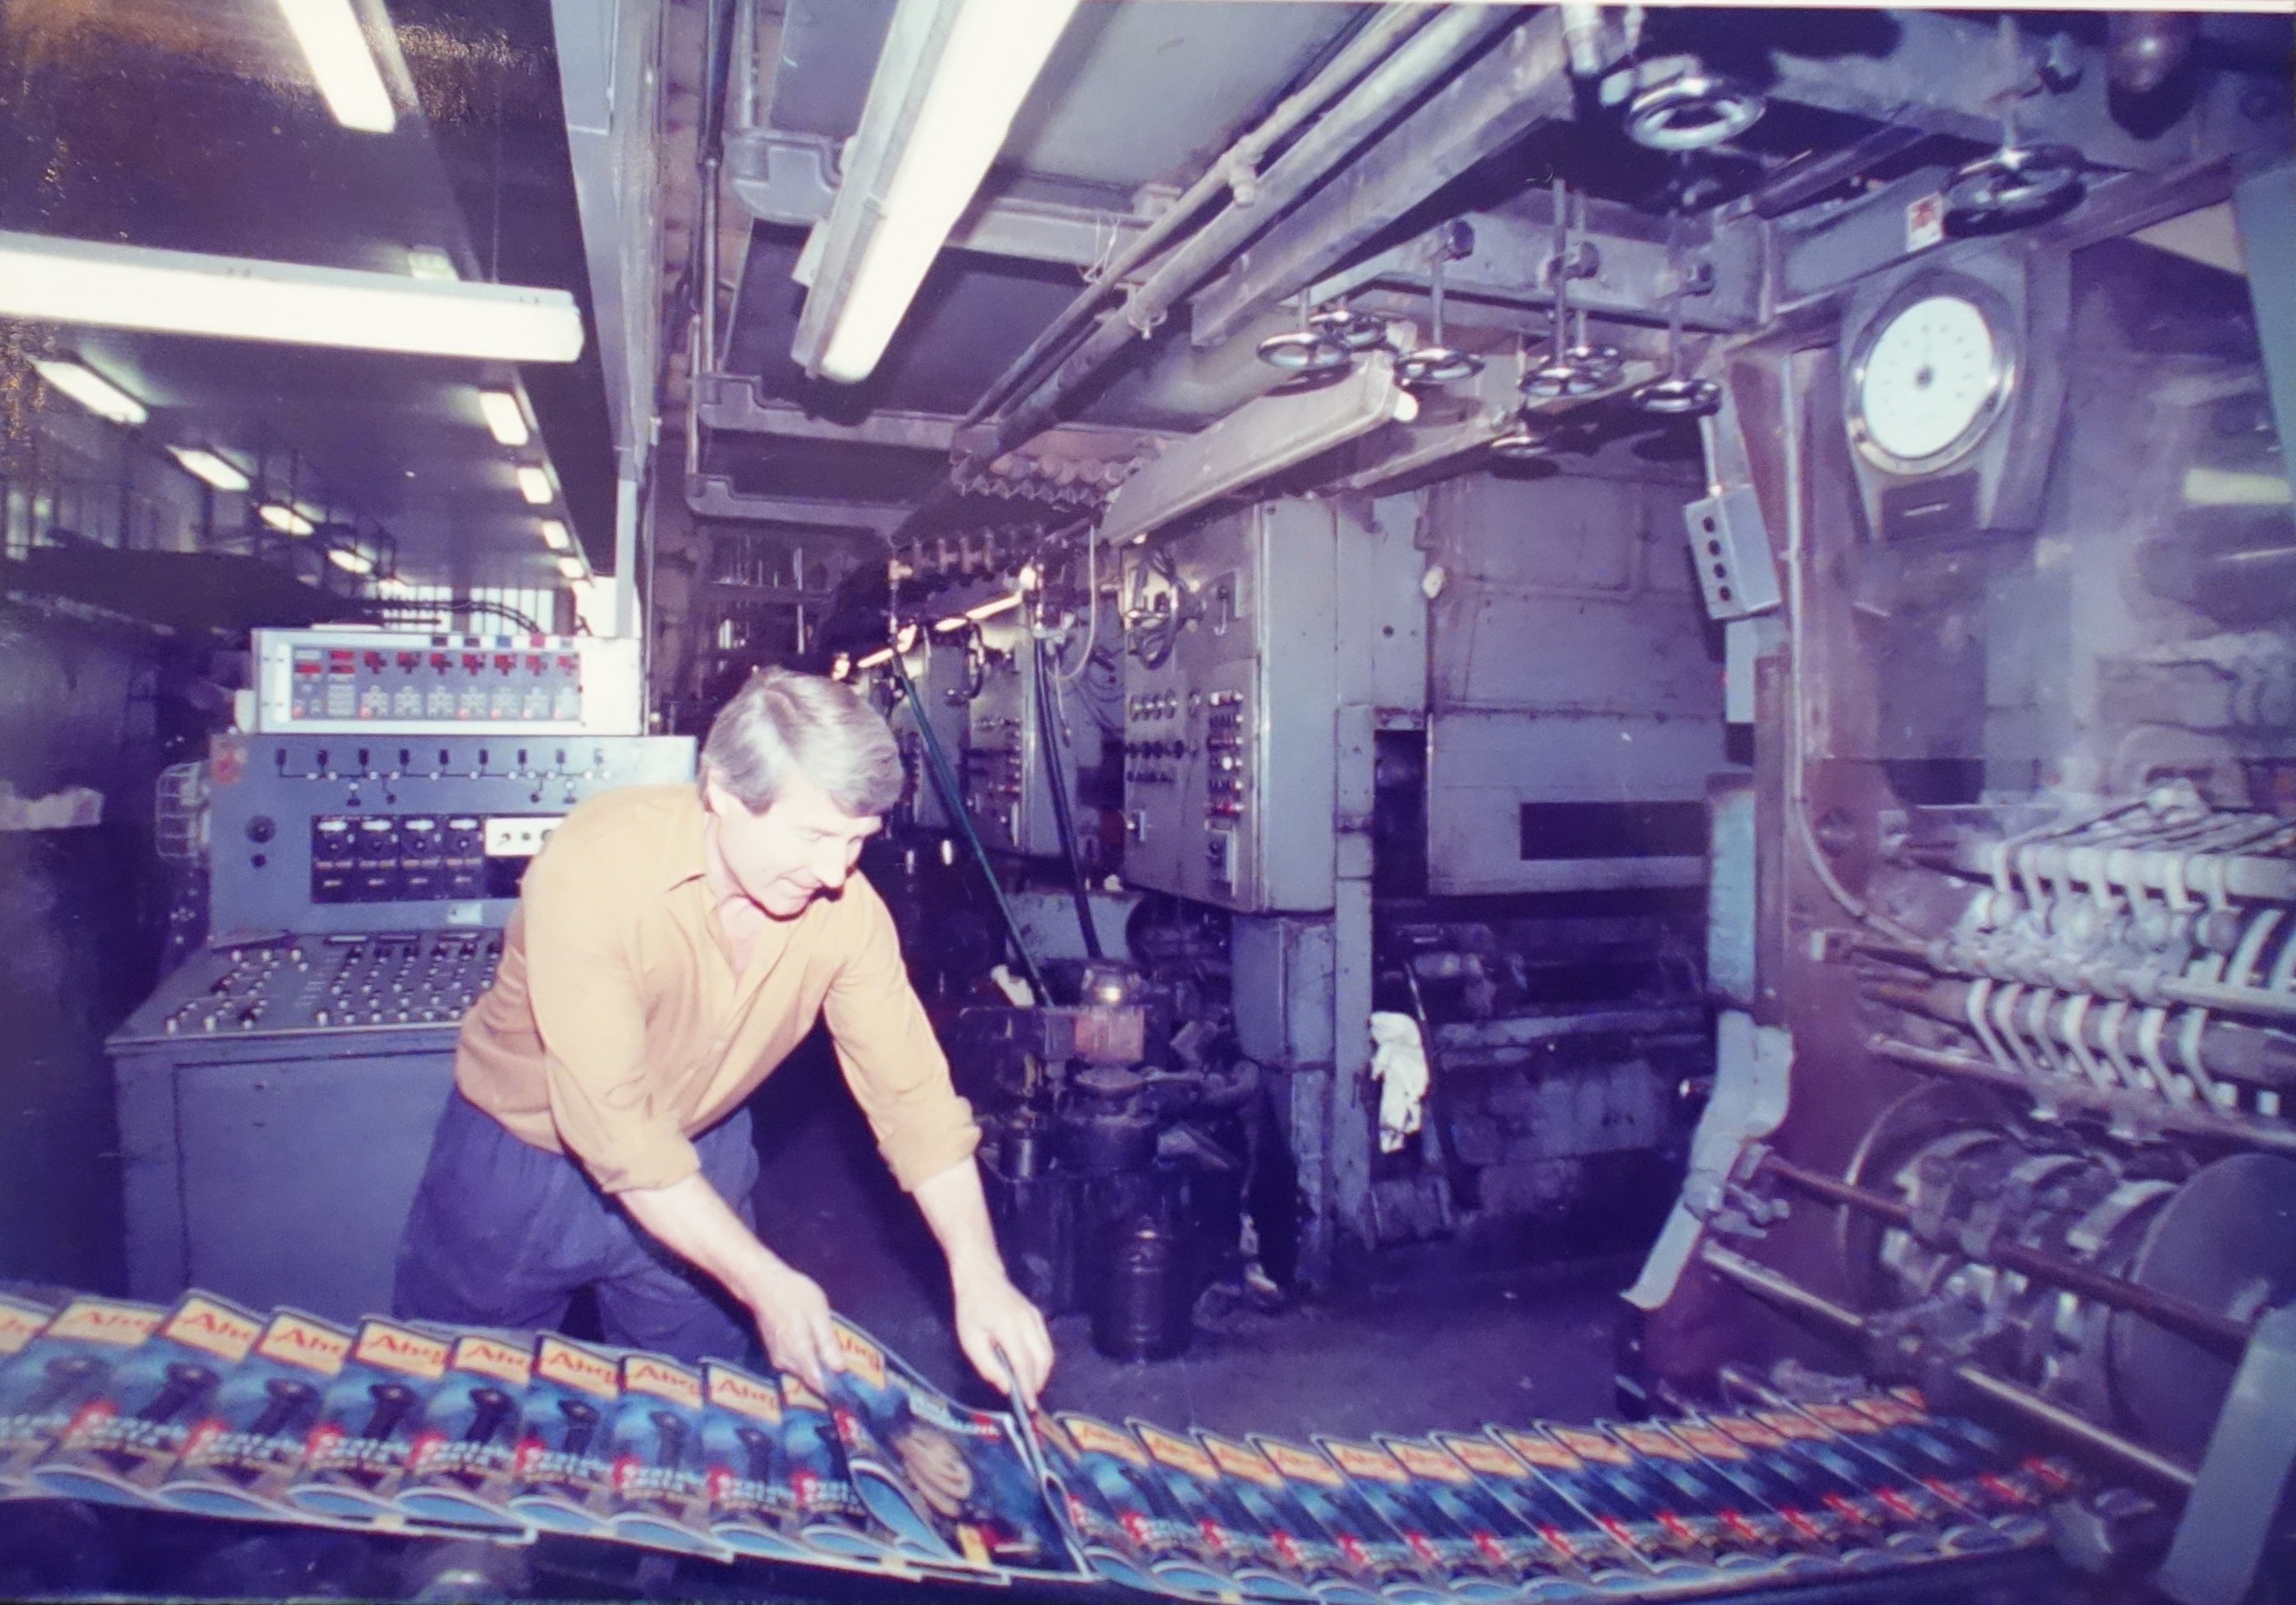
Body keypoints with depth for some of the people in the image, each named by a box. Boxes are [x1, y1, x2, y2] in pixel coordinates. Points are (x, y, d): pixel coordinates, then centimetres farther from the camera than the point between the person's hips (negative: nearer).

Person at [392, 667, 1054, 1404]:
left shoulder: (845, 907, -22)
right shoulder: (594, 870, -33)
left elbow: (912, 1092, -17)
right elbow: (614, 1129, -33)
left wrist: (980, 1278, -27)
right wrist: (765, 1283, -34)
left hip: (699, 1162, 3)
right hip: (523, 1156, -2)